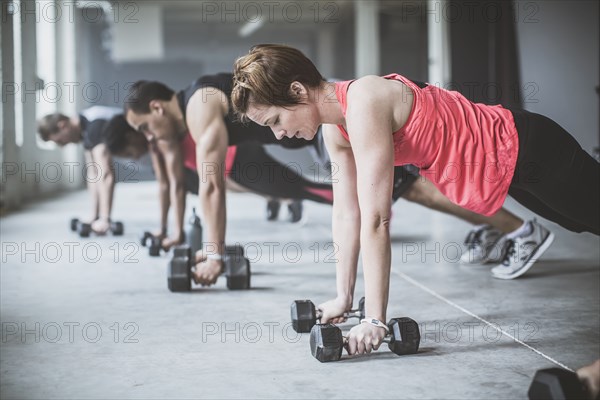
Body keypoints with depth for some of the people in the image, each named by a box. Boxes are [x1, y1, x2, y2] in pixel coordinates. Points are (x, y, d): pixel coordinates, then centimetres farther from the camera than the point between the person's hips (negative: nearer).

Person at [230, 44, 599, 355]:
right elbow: (347, 215, 2)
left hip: (526, 149, -8)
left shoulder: (363, 104, -32)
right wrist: (343, 299, 6)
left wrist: (375, 319, -31)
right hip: (505, 165, 8)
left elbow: (375, 220, -34)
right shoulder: (336, 128, -4)